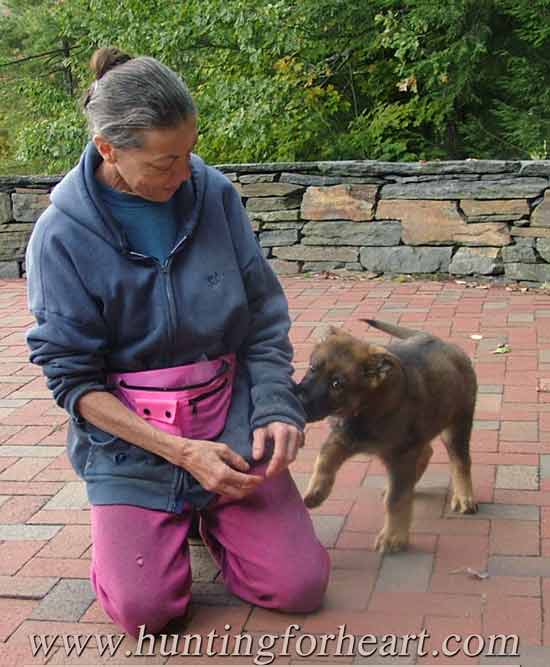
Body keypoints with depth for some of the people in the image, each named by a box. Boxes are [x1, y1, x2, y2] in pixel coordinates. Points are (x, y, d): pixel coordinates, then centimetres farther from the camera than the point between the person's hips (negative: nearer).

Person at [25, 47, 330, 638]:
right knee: (143, 610, -14)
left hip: (229, 419, 2)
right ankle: (145, 521, 19)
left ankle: (212, 516, 22)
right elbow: (72, 378, -11)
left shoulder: (214, 193, -7)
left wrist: (275, 408, -13)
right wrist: (181, 452, -19)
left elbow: (264, 317, 2)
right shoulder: (63, 235, -14)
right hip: (129, 435, -2)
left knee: (300, 587, -7)